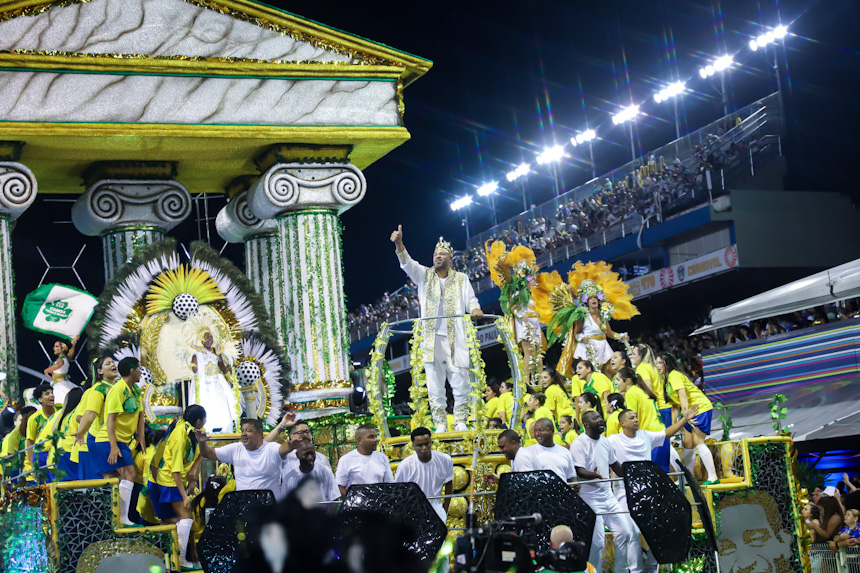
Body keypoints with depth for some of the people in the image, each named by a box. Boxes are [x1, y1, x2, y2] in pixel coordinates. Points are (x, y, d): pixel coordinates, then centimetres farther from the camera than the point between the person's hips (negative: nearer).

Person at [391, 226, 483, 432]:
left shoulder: (461, 279, 13)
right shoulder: (424, 275, 11)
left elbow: (470, 299, 5)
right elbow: (407, 264, -4)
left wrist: (475, 309, -20)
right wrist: (399, 244, -22)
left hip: (455, 340, 0)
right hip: (432, 339, 0)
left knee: (461, 383, -5)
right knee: (435, 386, -1)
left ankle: (460, 423, 6)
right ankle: (440, 426, 5)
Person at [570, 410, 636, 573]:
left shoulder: (605, 442, 11)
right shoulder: (579, 444, -12)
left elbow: (615, 465, 23)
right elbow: (579, 470, -21)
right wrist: (594, 475, -38)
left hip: (608, 496, 8)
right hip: (591, 499, -8)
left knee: (625, 533, 8)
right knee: (597, 542, -9)